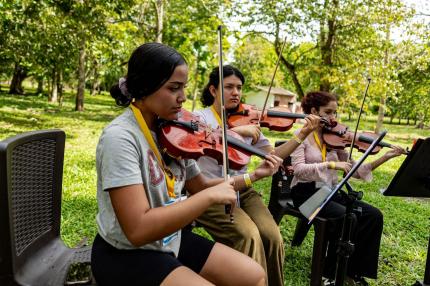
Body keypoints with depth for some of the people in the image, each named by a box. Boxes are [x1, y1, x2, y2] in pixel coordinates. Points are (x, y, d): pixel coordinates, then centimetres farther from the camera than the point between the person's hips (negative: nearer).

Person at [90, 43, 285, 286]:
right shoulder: (119, 137, -23)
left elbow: (199, 186, 10)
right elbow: (138, 230, -30)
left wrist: (254, 176, 2)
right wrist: (210, 196, -27)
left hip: (171, 240, 7)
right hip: (127, 254, -7)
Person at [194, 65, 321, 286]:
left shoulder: (247, 121, 11)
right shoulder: (199, 117, 0)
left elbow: (274, 156, 5)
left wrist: (302, 135, -5)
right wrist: (236, 130, -27)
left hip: (242, 190, 4)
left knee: (272, 237, -17)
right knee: (249, 238, -26)